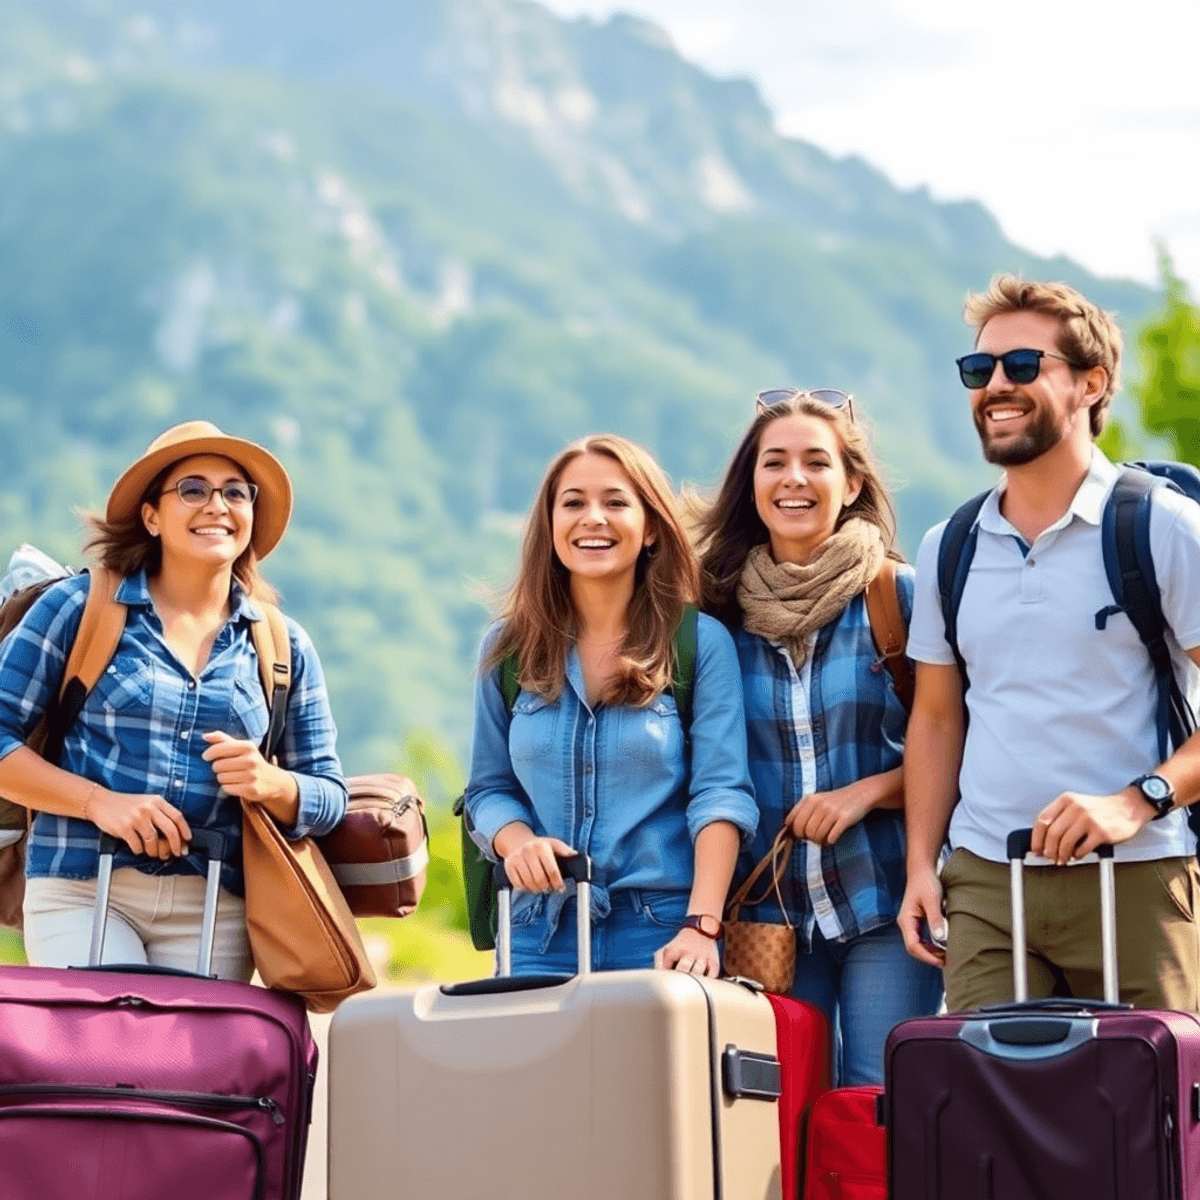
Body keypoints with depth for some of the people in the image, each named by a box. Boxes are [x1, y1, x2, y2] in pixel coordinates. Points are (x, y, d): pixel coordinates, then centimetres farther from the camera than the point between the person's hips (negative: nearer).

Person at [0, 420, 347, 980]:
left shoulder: (284, 647, 11)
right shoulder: (79, 607, 3)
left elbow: (329, 796, 13)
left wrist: (267, 783, -9)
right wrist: (100, 801, -12)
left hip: (214, 911, 3)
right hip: (82, 893, -3)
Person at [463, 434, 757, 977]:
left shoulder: (701, 643, 1)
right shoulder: (507, 650, 9)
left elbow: (720, 793, -7)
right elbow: (489, 788, 13)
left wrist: (701, 927, -18)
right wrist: (517, 841, -11)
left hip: (663, 933, -2)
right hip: (543, 931, 2)